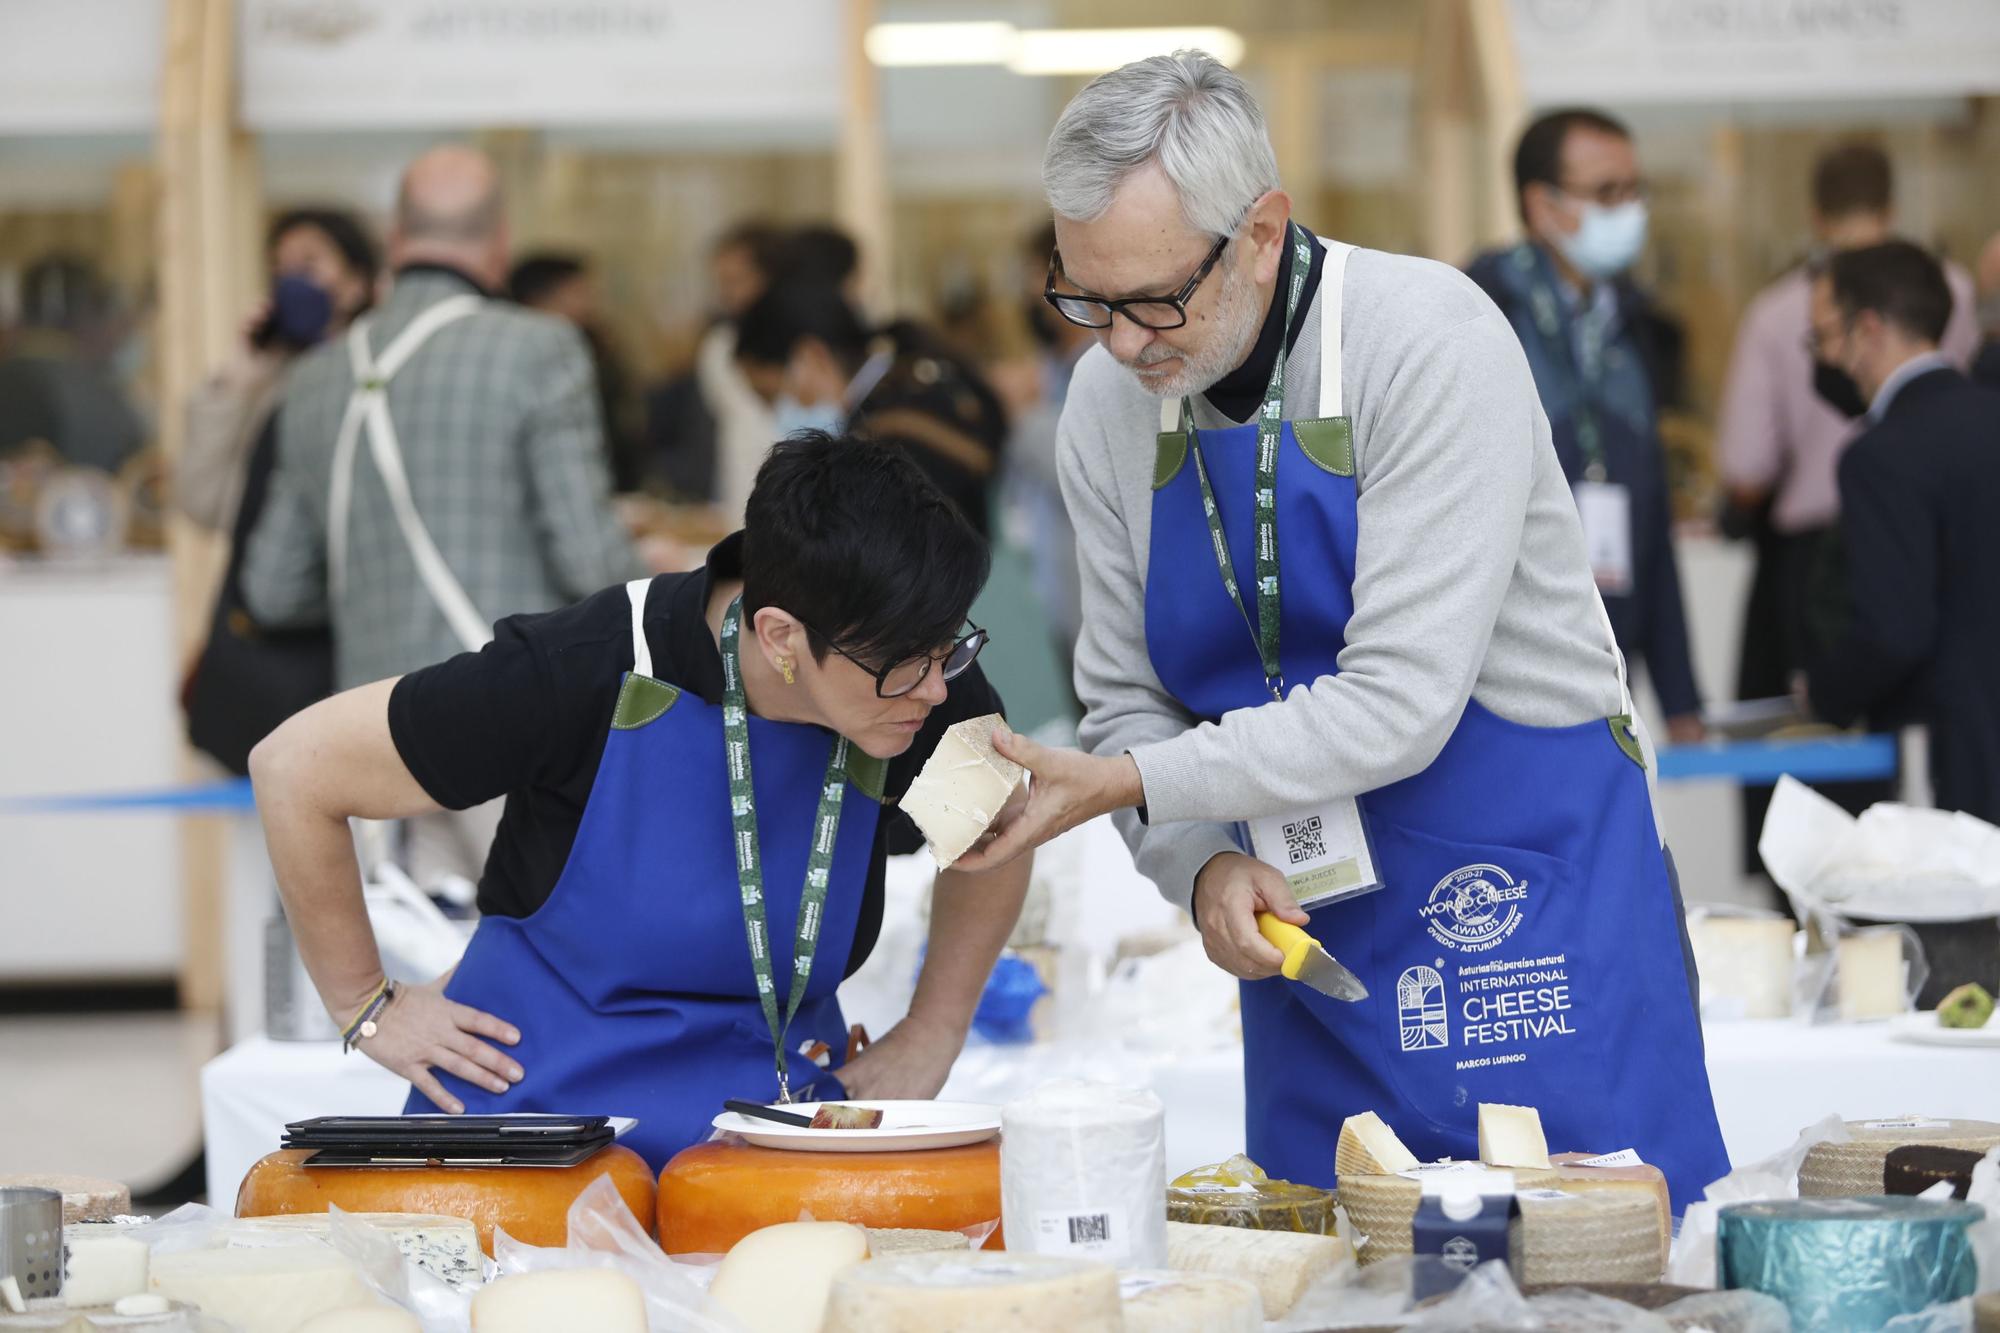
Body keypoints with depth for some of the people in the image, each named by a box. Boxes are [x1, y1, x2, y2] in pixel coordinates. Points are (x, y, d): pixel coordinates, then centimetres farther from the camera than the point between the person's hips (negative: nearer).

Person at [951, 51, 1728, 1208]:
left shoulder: (1430, 342, -17)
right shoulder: (1111, 400, 1)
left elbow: (1398, 708, -21)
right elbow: (1130, 702, 8)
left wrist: (1127, 786, -21)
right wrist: (1204, 865, -11)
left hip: (1536, 909, -5)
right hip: (1300, 935, 5)